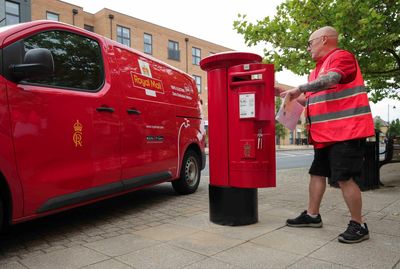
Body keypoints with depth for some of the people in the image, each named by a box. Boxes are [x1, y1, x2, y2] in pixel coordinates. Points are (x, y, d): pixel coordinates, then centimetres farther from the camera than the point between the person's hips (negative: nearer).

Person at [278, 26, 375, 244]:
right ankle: (312, 215, 25)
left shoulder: (341, 56, -6)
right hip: (325, 134, 10)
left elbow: (331, 79, -27)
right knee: (317, 173, 13)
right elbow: (309, 99, 27)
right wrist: (284, 93, 19)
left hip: (346, 132, -10)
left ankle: (358, 226, 7)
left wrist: (299, 88, -22)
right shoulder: (319, 68, 22)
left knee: (344, 178, -8)